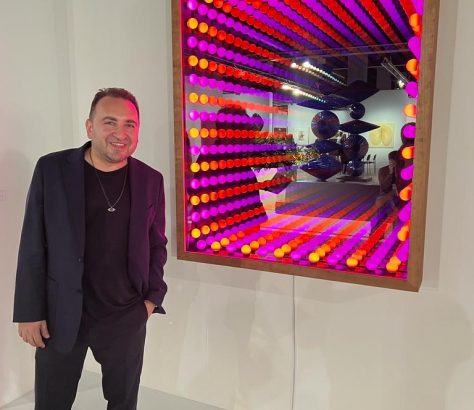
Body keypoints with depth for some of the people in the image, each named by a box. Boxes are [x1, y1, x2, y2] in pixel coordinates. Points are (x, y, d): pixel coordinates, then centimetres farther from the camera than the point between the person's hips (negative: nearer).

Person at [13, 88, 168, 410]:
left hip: (127, 317, 2)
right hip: (59, 315, -1)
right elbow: (33, 246, -5)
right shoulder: (52, 169, -8)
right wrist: (30, 311, -5)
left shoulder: (151, 180, -2)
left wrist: (152, 297, 0)